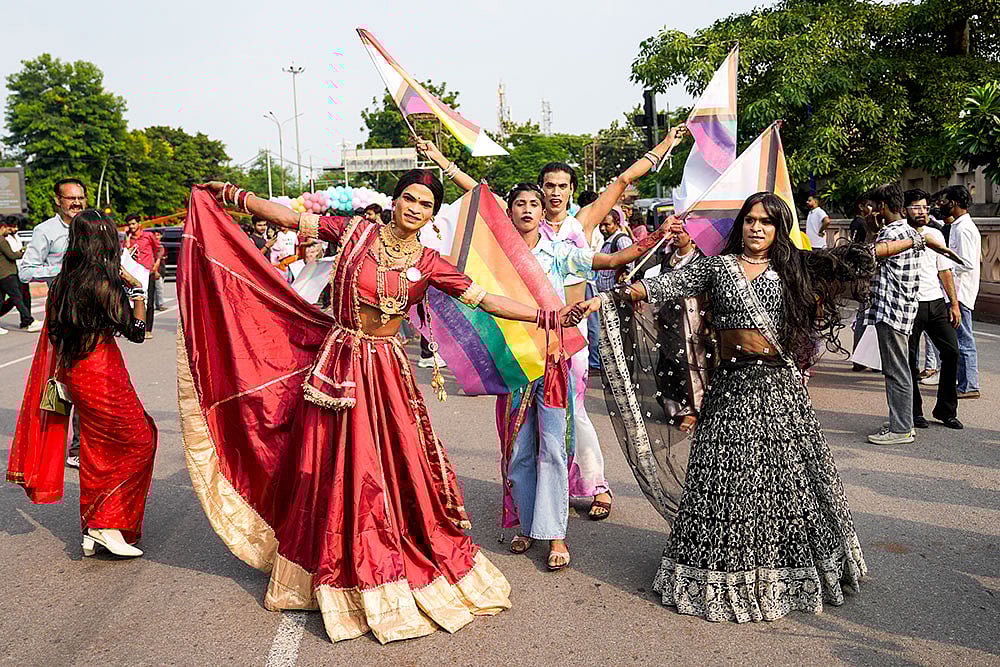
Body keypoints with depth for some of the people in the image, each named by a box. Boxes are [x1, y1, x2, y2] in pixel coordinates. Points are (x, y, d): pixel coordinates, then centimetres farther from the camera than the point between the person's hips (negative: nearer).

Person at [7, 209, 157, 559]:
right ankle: (108, 524, 2)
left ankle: (93, 533, 24)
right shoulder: (105, 282, -17)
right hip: (103, 373, -8)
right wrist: (137, 289, 1)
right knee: (138, 442, 5)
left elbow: (56, 328, 14)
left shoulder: (63, 281, 5)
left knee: (96, 450, 17)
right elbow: (136, 331, -12)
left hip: (74, 373, 8)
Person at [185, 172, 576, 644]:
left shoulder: (428, 264, 1)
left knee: (399, 468, 2)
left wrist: (546, 316, -7)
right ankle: (344, 579, 25)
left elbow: (484, 300, -1)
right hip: (337, 363, -1)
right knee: (335, 471, 6)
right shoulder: (355, 232, -1)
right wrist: (232, 195, -2)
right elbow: (291, 218, 1)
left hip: (385, 371, 1)